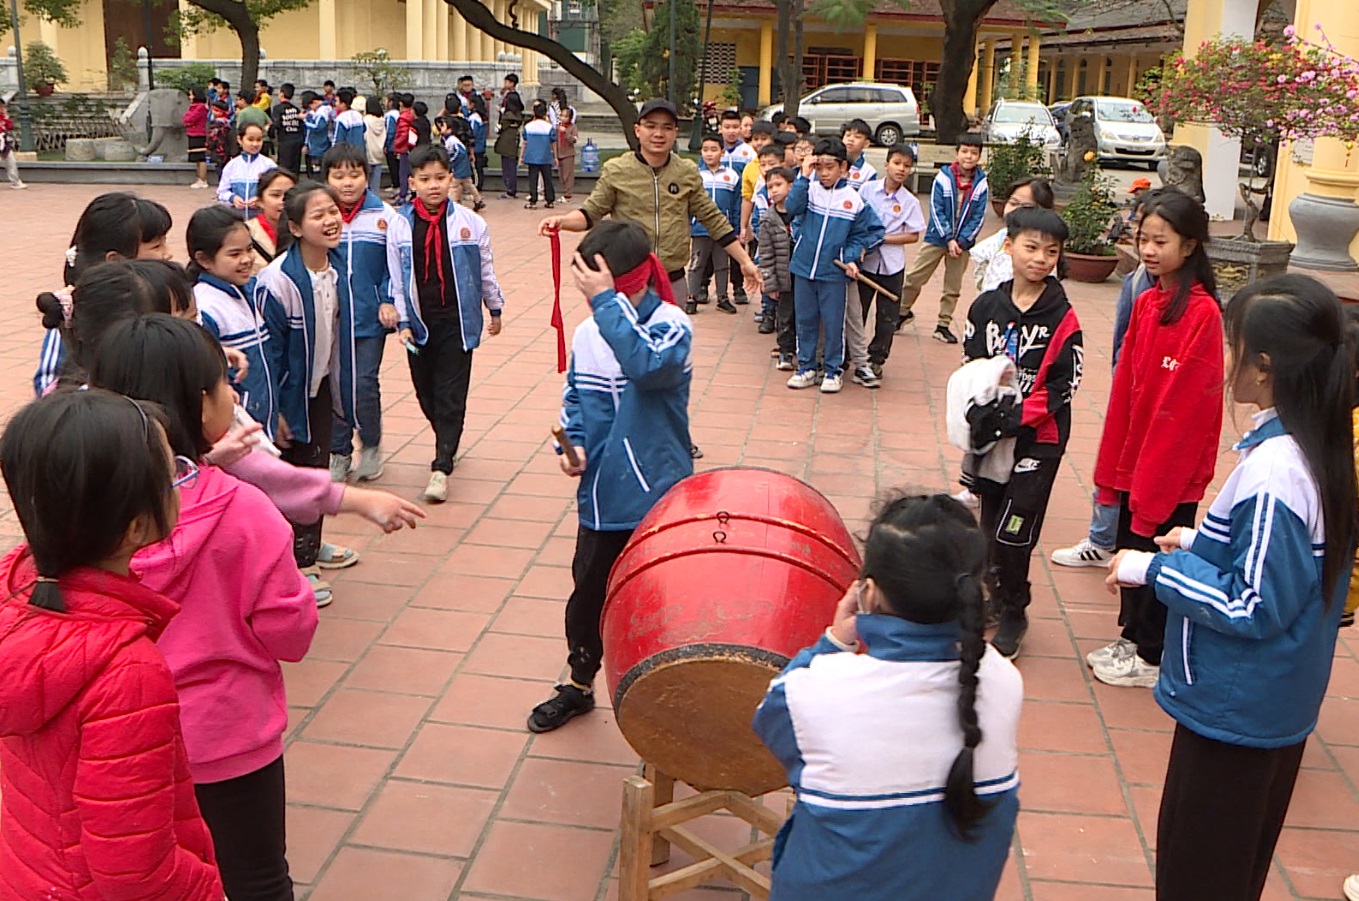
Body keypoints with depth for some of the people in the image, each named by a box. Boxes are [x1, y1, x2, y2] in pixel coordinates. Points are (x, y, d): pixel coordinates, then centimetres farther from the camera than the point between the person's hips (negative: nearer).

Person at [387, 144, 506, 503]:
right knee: (426, 392, 11)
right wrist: (402, 322, -1)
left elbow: (485, 269, 9)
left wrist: (495, 309, 16)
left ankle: (441, 467, 0)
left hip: (458, 321, -2)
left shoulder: (470, 223, -3)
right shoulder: (399, 225, -2)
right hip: (419, 322, 2)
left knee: (451, 395, -3)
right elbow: (396, 279, 2)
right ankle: (448, 442, 35)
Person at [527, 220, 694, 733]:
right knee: (588, 592, 18)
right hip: (601, 495, 5)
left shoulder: (671, 325, -12)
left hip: (657, 499, -5)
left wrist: (606, 300, -31)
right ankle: (579, 685, 39)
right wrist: (573, 441, -4)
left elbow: (647, 364, -35)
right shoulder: (588, 333, 4)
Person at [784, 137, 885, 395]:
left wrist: (852, 257, -5)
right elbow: (793, 207, -18)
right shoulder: (810, 189, -1)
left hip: (834, 272, -2)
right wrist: (804, 177, -20)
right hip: (804, 268, 2)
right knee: (805, 320, 11)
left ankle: (833, 371, 18)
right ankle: (806, 368, 23)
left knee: (834, 323, 4)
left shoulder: (853, 199, -2)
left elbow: (865, 232, 6)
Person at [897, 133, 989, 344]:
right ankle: (903, 311, 23)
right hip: (937, 238, -1)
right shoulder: (943, 178, -11)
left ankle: (944, 325, 21)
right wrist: (949, 239, -15)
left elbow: (979, 218, -4)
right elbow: (936, 211, -11)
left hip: (962, 242, 1)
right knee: (914, 278, 1)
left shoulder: (982, 184, -7)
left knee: (953, 288, 10)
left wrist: (962, 241, -13)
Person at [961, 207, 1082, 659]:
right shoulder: (986, 306, 1)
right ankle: (996, 594, 37)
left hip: (1038, 439, -4)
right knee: (990, 520, 16)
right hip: (989, 432, 4)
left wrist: (1015, 418, -20)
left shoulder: (1062, 317, -10)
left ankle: (1014, 611, 16)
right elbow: (969, 365, 7)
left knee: (1014, 530, -4)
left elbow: (1062, 386, -11)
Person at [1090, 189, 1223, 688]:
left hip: (1173, 466, -7)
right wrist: (1112, 465, 8)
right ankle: (1132, 637, 34)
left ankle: (1150, 655, 23)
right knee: (1130, 549, 17)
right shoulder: (1146, 302, 5)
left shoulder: (1202, 313, -18)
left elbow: (1184, 405, -19)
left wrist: (1153, 478, -17)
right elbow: (1125, 386, 7)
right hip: (1136, 459, 7)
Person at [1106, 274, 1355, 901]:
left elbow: (1253, 607, -25)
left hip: (1233, 707, -9)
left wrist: (1154, 570, -18)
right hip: (1279, 706, 9)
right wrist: (1200, 542, 9)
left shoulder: (1274, 471, -29)